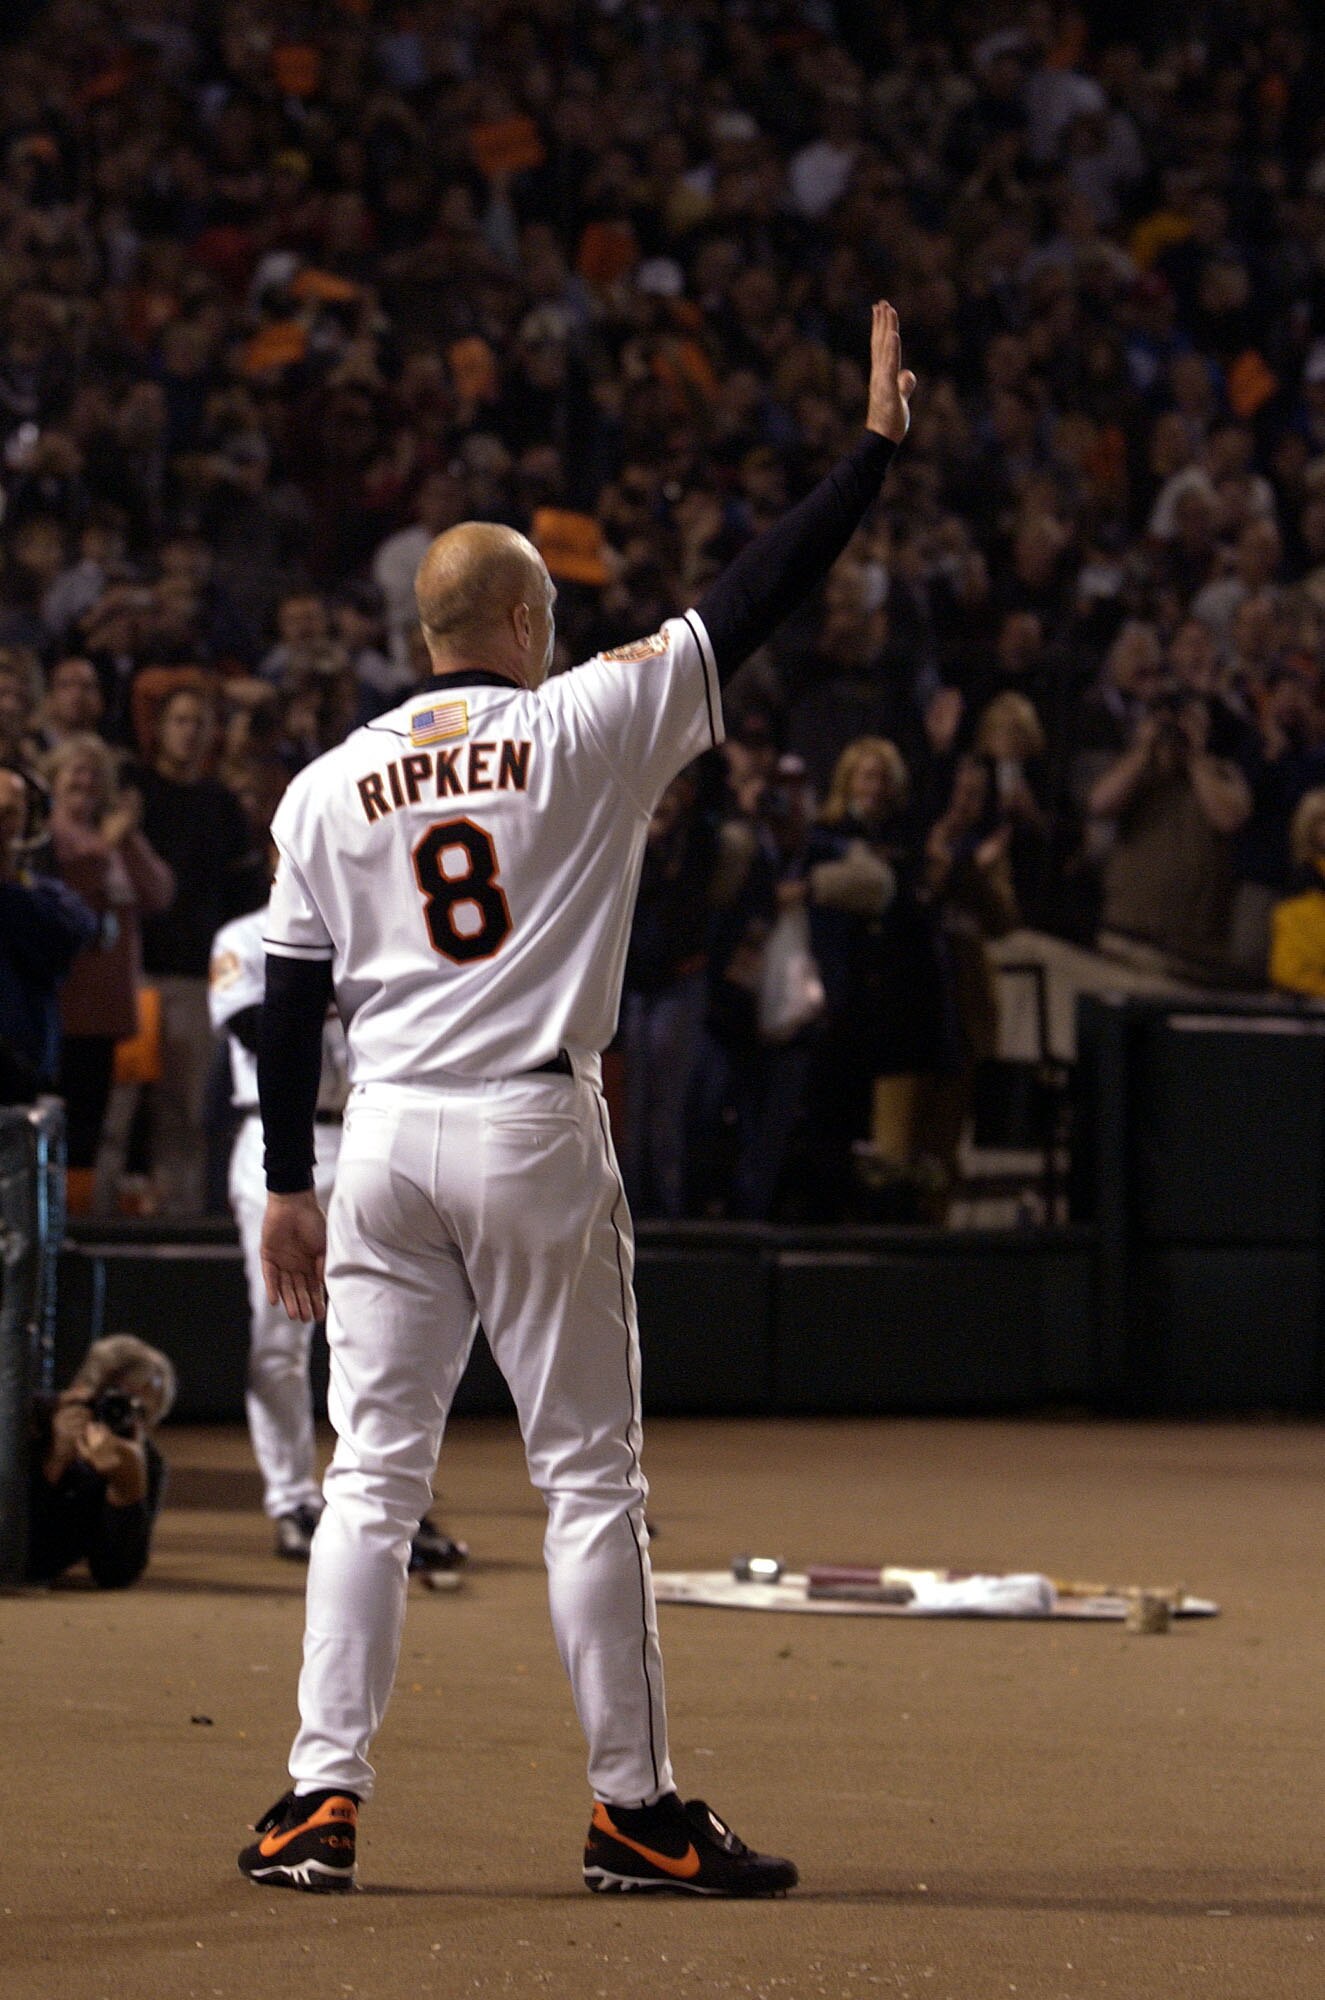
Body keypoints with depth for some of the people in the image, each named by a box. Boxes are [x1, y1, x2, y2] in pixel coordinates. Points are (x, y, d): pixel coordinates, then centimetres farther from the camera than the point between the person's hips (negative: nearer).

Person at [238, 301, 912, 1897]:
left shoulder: (331, 784, 7)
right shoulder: (585, 728, -3)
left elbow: (291, 999, 7)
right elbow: (751, 602, -3)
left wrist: (288, 1187, 13)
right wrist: (877, 438, 3)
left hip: (383, 1140, 3)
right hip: (535, 1135, -3)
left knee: (371, 1475, 7)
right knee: (590, 1479, 2)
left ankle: (323, 1796, 1)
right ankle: (635, 1811, 4)